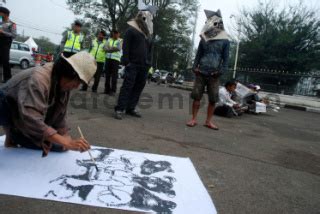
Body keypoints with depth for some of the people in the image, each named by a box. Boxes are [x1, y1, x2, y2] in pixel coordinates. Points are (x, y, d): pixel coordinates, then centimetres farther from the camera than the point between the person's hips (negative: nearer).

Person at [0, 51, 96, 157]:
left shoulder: (64, 85, -11)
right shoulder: (39, 79, -37)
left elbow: (59, 118, -5)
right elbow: (32, 120, -48)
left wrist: (69, 140, -18)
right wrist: (66, 142, -53)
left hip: (25, 117, 7)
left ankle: (15, 137, 11)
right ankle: (12, 138, -6)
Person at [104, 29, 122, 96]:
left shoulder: (120, 41, 6)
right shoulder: (109, 40, 17)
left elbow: (119, 48, -12)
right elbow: (105, 48, 4)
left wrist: (110, 48, -4)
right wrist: (114, 48, -11)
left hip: (116, 59, -4)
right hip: (108, 58, 4)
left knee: (114, 75, -8)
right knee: (107, 75, 2)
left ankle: (113, 90, -6)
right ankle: (107, 89, 9)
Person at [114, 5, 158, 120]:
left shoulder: (148, 34, 19)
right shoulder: (131, 30, -1)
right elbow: (125, 46, -8)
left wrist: (149, 63, 12)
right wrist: (126, 61, -16)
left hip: (144, 66, 7)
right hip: (133, 64, -6)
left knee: (138, 87, 5)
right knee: (127, 86, -8)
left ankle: (131, 108, 13)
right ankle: (119, 109, -4)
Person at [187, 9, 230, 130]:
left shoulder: (224, 41, 4)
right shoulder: (204, 39, 11)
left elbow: (226, 58, 1)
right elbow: (198, 55, 13)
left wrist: (221, 71, -10)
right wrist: (195, 67, -1)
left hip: (214, 75, -1)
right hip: (201, 73, 1)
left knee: (213, 99, 1)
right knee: (196, 96, -1)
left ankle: (208, 121, 13)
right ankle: (194, 119, 8)